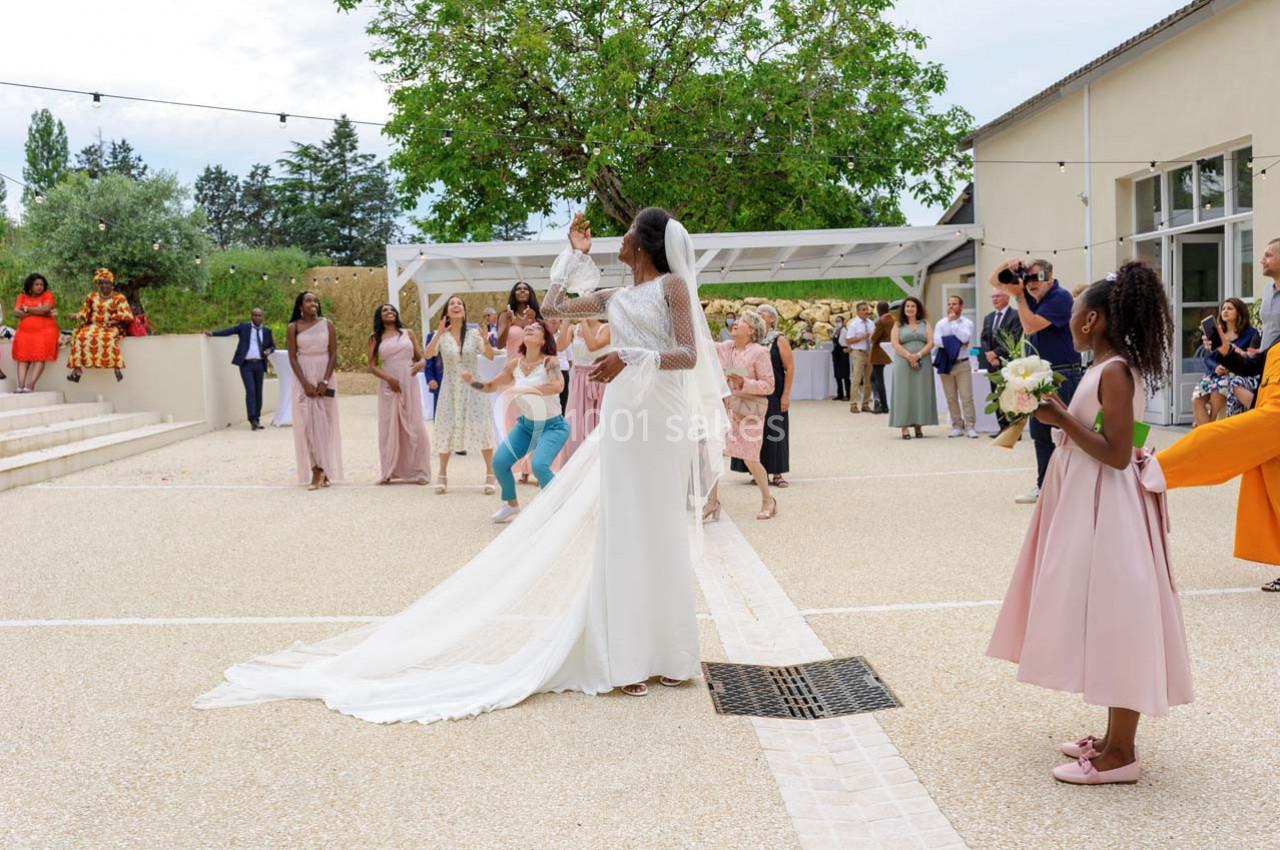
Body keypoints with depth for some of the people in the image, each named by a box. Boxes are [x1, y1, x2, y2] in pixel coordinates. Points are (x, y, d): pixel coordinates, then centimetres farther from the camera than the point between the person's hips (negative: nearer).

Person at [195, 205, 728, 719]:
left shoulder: (673, 284, 2)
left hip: (662, 416, -4)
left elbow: (689, 355, -8)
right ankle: (628, 656, 8)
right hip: (624, 413, 4)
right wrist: (575, 252, 22)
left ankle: (661, 652, 14)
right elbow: (553, 307, 20)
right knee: (622, 536, 3)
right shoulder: (617, 298, 17)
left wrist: (633, 357, -23)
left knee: (657, 535, 2)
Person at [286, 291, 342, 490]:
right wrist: (305, 384, -12)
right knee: (307, 422, -4)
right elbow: (292, 357, -2)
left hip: (325, 378, 1)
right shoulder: (293, 327, 1)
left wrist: (325, 381, -11)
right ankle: (316, 471, -4)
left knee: (325, 422, 1)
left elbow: (333, 354, 0)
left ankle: (324, 470, 7)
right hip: (303, 379, -1)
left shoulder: (327, 324, 3)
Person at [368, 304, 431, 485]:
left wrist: (420, 364, -11)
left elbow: (420, 357, 13)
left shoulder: (408, 333, 11)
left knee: (414, 427, -3)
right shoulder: (376, 338, 8)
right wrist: (388, 378, -13)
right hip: (388, 387, 0)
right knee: (389, 427, 2)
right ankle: (389, 472, 9)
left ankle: (418, 471, 3)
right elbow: (372, 365, 1)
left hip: (409, 384, 0)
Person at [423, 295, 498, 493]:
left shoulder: (474, 333, -1)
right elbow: (427, 355, -14)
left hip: (472, 387, 0)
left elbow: (490, 356, -5)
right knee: (446, 429, 2)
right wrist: (439, 334, -26)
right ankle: (442, 475, 16)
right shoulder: (441, 335, 0)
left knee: (481, 427, -5)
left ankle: (490, 474, 3)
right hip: (450, 388, 0)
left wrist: (486, 340, -25)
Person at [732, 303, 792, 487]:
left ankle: (777, 474, 6)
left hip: (774, 395, -3)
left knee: (774, 432, 0)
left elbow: (790, 368, -6)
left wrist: (786, 395, -12)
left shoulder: (779, 341, -2)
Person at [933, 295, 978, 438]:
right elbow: (937, 341, -8)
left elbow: (964, 338, -17)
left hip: (962, 364, -2)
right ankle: (957, 426, 10)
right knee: (951, 398, 4)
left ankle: (970, 427, -6)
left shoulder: (967, 323, 2)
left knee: (966, 397, -6)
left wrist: (953, 321, -11)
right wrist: (955, 341, -12)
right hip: (945, 364, 2)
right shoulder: (941, 324, 7)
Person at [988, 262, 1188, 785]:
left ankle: (1120, 755, 2)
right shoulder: (1110, 368, 12)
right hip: (1091, 506, 10)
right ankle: (1114, 739, 23)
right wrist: (1060, 416, 12)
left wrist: (1062, 420, -20)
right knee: (1106, 622, 14)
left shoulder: (1114, 372, -17)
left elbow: (1117, 453, -22)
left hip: (1108, 510, -10)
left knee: (1114, 621, -5)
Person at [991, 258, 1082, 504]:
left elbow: (1030, 326, -21)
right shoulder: (1030, 294, 8)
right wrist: (1006, 266, -5)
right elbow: (995, 282, 15)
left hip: (1063, 375, -8)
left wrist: (1019, 296, -14)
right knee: (1040, 433, 12)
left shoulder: (1060, 297, -15)